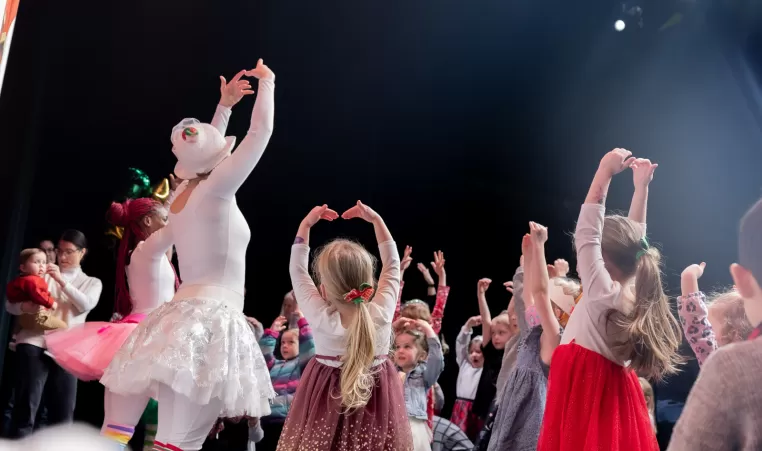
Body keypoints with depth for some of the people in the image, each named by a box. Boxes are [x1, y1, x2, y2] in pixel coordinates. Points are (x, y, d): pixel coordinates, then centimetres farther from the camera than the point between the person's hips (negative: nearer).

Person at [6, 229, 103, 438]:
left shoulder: (92, 282, 15)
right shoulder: (44, 274, 11)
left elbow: (87, 305, -6)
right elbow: (10, 304, 6)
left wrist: (62, 281, -14)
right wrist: (26, 306, -16)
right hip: (34, 343, -1)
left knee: (63, 413, 3)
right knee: (26, 408, -8)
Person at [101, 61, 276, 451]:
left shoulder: (185, 192, 13)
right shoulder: (214, 192, -8)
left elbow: (210, 150, 32)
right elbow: (260, 132, -5)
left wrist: (225, 105, 39)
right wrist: (266, 83, 10)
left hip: (190, 317, 9)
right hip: (207, 320, -9)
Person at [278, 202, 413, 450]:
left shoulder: (320, 317, -21)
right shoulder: (382, 313, -18)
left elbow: (297, 270, -7)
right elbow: (392, 265, -3)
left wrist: (305, 225, 0)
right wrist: (377, 220, 1)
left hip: (327, 400, -1)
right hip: (377, 401, 2)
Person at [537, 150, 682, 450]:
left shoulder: (604, 293, -15)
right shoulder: (634, 295, 6)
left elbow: (587, 234, -16)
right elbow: (633, 241, 17)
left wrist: (604, 173, -13)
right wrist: (641, 188, 19)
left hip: (584, 400, -8)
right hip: (612, 396, 8)